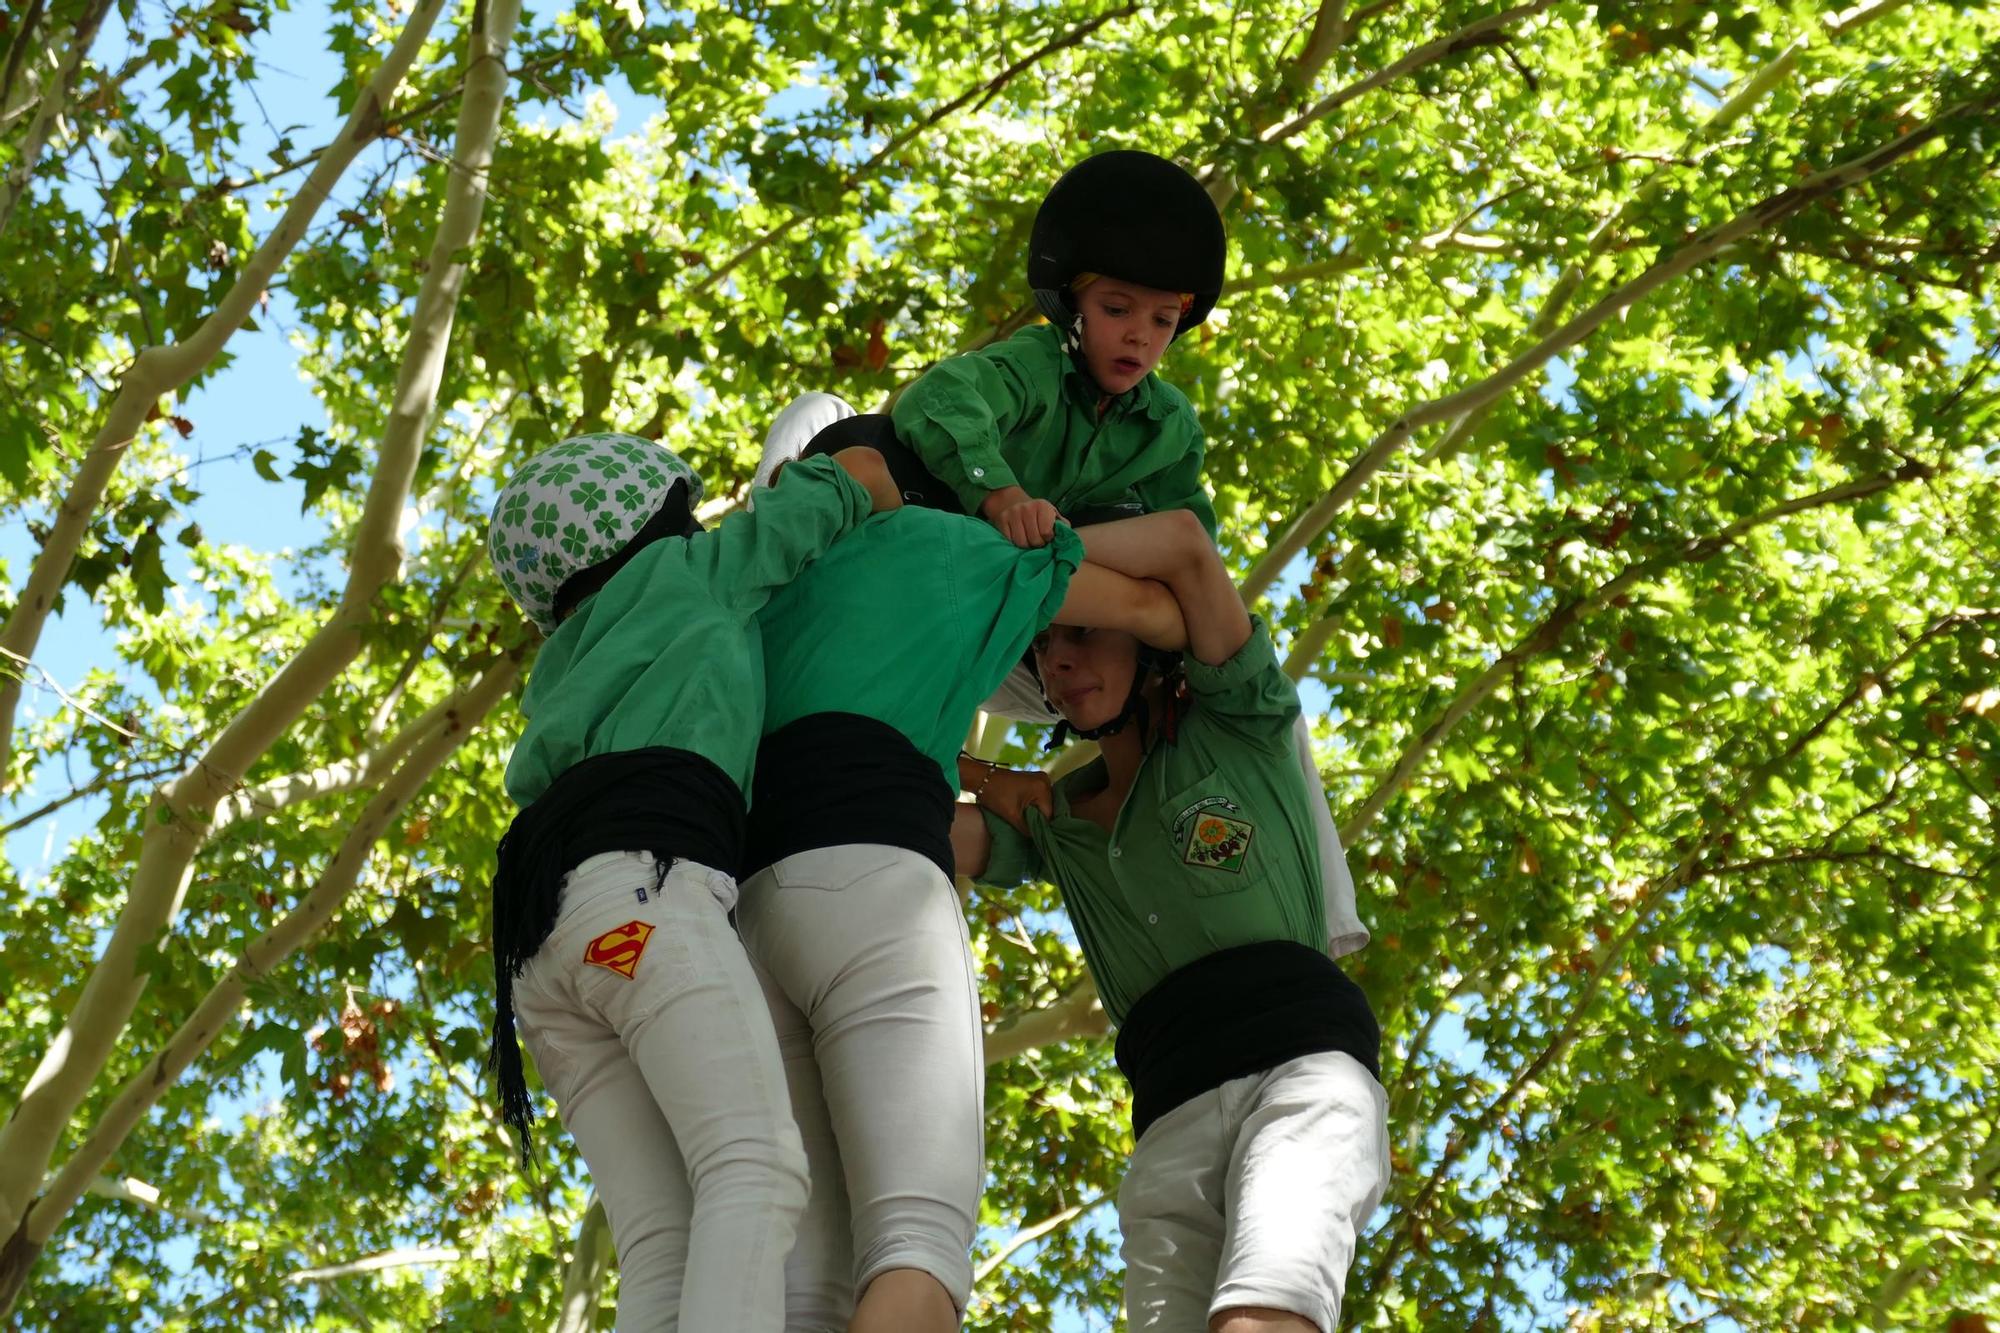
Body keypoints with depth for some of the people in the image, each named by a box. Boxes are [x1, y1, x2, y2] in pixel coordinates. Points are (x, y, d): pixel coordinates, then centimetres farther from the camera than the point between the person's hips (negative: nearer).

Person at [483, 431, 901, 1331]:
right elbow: (857, 475, 35)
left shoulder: (562, 677, 39)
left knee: (667, 1247, -9)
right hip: (639, 885, -6)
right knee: (757, 1171, -23)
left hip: (539, 942, 6)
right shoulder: (690, 570, 25)